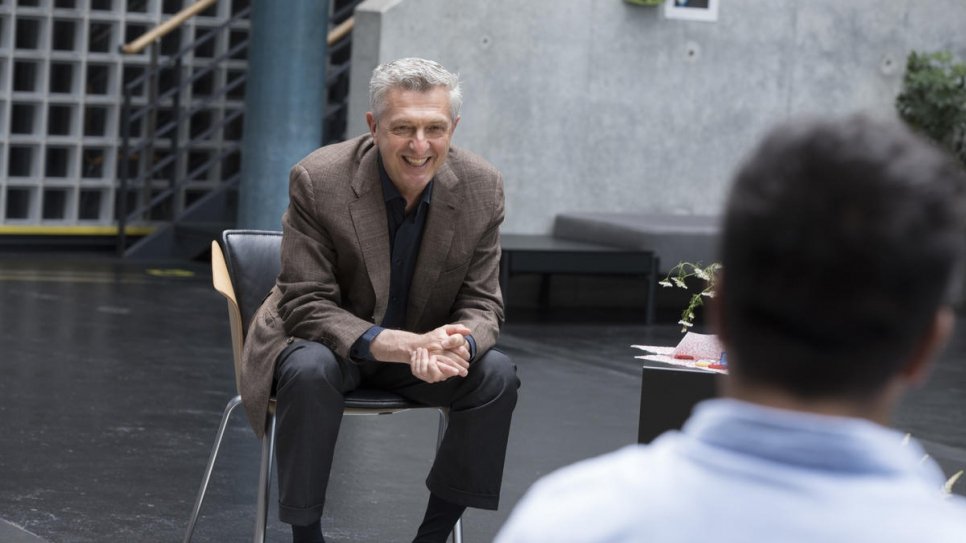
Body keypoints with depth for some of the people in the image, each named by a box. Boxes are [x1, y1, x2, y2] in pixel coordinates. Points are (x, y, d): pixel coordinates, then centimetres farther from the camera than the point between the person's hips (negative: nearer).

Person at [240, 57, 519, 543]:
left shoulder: (482, 189, -12)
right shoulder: (318, 180, -21)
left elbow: (481, 303, -7)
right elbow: (306, 305, -21)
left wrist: (459, 343, -33)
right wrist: (398, 345, -37)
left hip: (422, 344, 3)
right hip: (323, 339, -3)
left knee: (497, 374, -21)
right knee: (311, 371, -35)